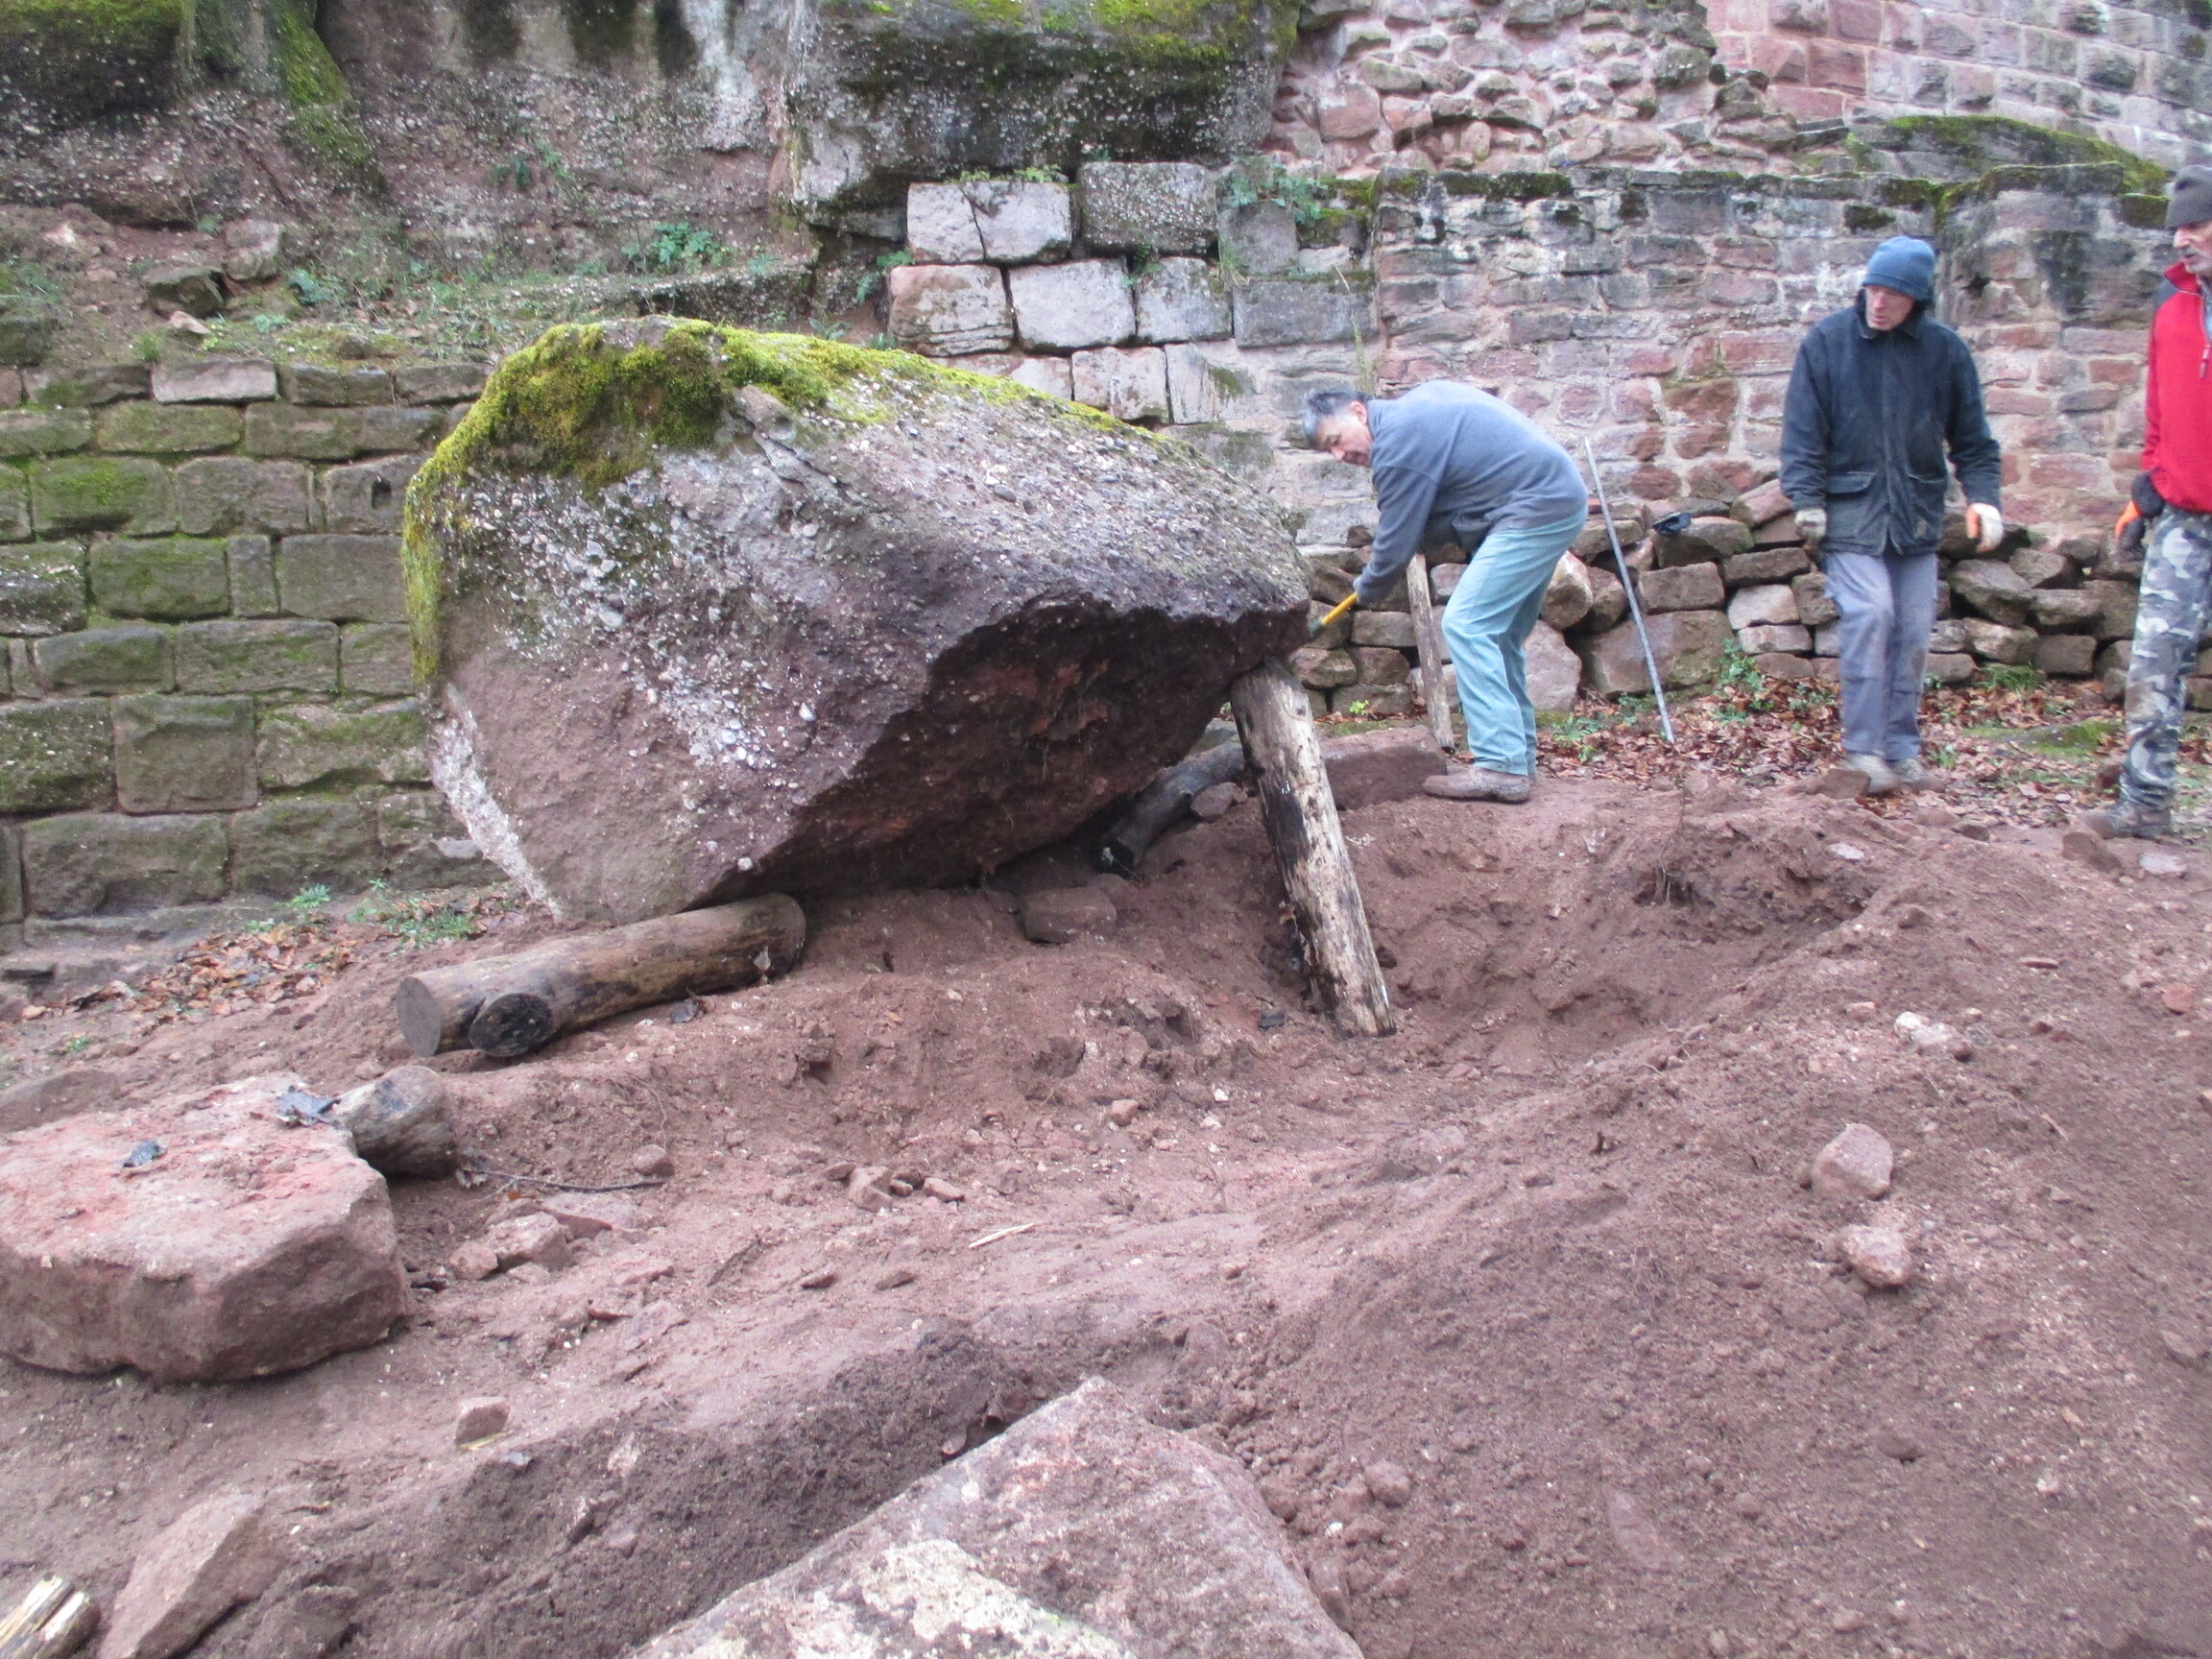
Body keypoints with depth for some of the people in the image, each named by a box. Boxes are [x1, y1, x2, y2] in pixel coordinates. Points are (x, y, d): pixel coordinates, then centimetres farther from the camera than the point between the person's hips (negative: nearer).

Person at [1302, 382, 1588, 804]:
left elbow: (1396, 544, -9)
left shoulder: (1397, 444, -15)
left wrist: (1367, 591, 9)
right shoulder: (1419, 401, 14)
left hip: (1535, 510, -10)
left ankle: (1501, 766, -16)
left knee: (1466, 626, -12)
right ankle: (1519, 756, 20)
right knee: (1500, 635, 15)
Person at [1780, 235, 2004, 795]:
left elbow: (1972, 438, 10)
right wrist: (1807, 498, -11)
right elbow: (1802, 430, -2)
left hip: (1917, 514, 3)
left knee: (1912, 632, 4)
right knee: (1868, 615, -16)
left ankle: (1902, 749, 15)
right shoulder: (1827, 342, -2)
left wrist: (1982, 496, -3)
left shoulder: (1944, 350, 5)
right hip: (1850, 511, -3)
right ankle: (1864, 750, -11)